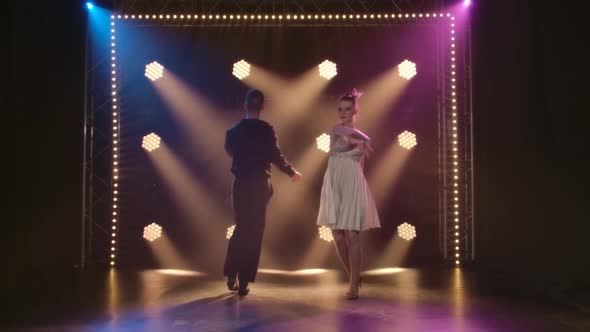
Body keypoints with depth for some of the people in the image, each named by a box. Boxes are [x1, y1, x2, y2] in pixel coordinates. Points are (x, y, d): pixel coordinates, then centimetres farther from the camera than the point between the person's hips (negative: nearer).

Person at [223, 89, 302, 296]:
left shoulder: (233, 131, 2)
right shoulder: (266, 130, -9)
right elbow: (276, 156, -11)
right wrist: (293, 173, 4)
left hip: (240, 185, 4)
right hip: (259, 185, -3)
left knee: (241, 228, 19)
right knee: (254, 232, 5)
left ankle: (232, 275, 18)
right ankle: (244, 281, 8)